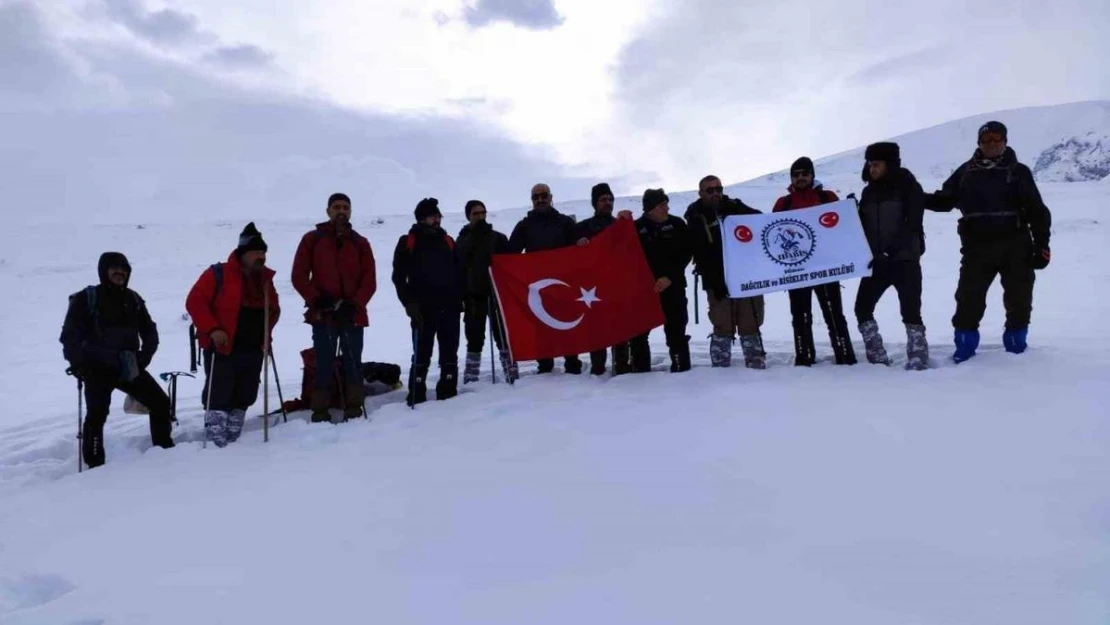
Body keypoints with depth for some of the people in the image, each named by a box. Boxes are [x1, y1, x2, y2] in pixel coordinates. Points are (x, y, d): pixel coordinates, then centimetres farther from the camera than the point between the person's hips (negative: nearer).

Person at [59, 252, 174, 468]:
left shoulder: (133, 300, 9)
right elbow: (69, 336, -4)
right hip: (97, 369, -4)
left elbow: (149, 332, 16)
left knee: (160, 402, 0)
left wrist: (144, 358, 4)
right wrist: (79, 365, -11)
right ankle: (94, 464, -1)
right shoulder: (86, 299, -3)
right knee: (97, 414, -13)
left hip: (128, 367, 4)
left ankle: (164, 450, 15)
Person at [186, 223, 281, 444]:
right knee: (219, 397, -6)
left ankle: (232, 443, 21)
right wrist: (213, 330, -19)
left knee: (243, 398, 11)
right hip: (222, 348, -6)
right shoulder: (218, 274, -8)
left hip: (253, 351, 6)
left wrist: (266, 332, 9)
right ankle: (216, 445, -4)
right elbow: (195, 302, -10)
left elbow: (274, 309, 24)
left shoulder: (265, 278, 11)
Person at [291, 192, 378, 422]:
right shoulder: (312, 239, 8)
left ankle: (354, 410, 8)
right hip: (322, 315, -1)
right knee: (324, 364, -2)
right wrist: (316, 300, -10)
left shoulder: (360, 243, 11)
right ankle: (320, 412, 1)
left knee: (353, 364, 2)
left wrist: (354, 304, -9)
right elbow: (299, 275, 4)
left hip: (353, 315, 1)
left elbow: (369, 280, 6)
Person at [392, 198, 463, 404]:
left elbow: (459, 273, 19)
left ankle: (448, 394, 10)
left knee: (449, 354, 4)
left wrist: (459, 298, 7)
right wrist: (410, 303, -10)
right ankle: (417, 397, 0)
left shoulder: (447, 241, 17)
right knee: (422, 355, -4)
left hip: (449, 306, 4)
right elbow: (399, 277, 1)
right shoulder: (408, 242, 5)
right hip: (423, 308, -4)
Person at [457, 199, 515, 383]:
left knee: (503, 336, -4)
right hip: (473, 296, 1)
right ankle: (471, 380, 9)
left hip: (496, 294, -1)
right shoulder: (462, 241, 9)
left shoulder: (498, 238, 7)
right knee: (474, 340, 5)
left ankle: (511, 375, -1)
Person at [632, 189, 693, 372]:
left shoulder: (677, 225, 1)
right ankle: (639, 371, 12)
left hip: (673, 287, 0)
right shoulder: (636, 228, 0)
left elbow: (686, 253, -2)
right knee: (638, 332, 3)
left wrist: (670, 277, -11)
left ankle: (681, 369, 9)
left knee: (676, 331, 2)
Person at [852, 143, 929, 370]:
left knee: (910, 311, -9)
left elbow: (912, 224, -14)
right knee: (862, 307, 3)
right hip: (877, 262, 6)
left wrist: (892, 250, -25)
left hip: (904, 260, -6)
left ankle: (918, 359, -3)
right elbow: (862, 226, 15)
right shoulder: (869, 191, 12)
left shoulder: (907, 186, -3)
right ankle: (877, 357, 10)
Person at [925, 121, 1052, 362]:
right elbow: (944, 200, 8)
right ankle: (965, 346, 9)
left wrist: (1041, 244, -3)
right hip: (977, 247, 0)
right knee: (968, 297, -2)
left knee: (1018, 298, 7)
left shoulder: (1018, 171, 3)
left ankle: (1016, 345, 22)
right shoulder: (966, 171, 7)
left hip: (1015, 246, 0)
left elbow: (1037, 210, 3)